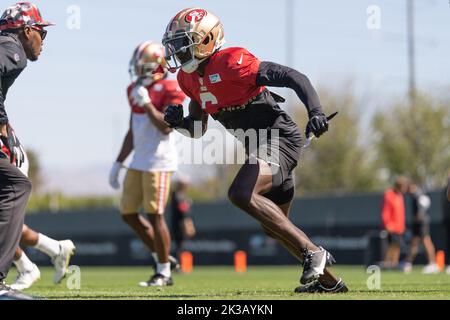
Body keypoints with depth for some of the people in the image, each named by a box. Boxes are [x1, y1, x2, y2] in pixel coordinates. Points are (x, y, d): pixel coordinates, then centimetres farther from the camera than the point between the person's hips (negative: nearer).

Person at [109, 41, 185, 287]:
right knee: (128, 213, 9)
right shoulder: (135, 90, 14)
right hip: (139, 162, 9)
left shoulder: (169, 90, -9)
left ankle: (164, 273, 3)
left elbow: (166, 127, -20)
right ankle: (162, 257, 22)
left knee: (155, 215, -8)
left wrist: (146, 102, -20)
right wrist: (118, 163, 19)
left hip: (158, 162, -9)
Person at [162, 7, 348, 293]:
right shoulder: (190, 78, 8)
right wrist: (178, 122, -3)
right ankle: (328, 281, 33)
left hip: (278, 137, -10)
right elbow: (198, 130, 19)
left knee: (241, 194, -29)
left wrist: (316, 111, -34)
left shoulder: (231, 63, -19)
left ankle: (312, 253, -23)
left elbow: (294, 78, -20)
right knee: (274, 224, 19)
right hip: (261, 145, 10)